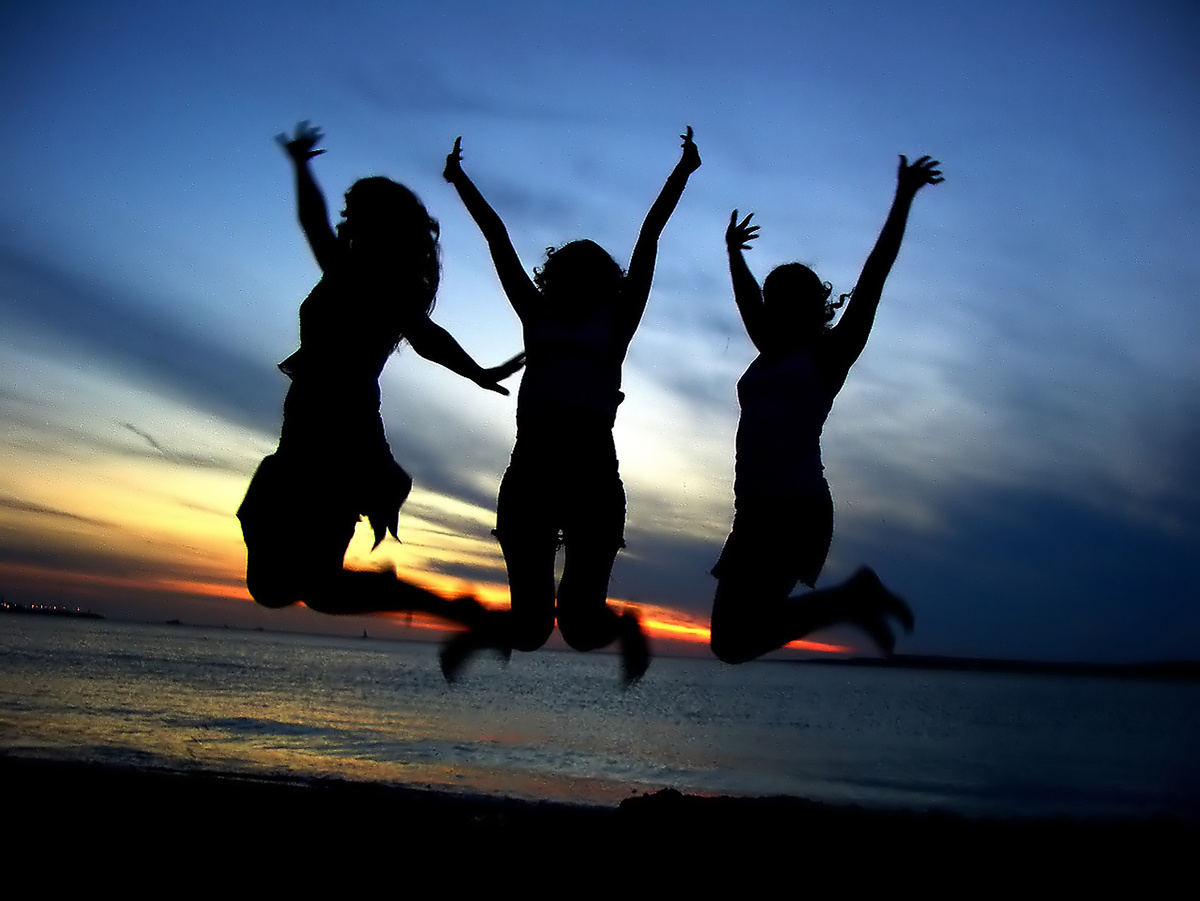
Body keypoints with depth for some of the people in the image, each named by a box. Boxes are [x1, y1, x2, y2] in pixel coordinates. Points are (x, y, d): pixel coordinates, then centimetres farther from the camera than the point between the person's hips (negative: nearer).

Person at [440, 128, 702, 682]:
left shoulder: (614, 325, 15)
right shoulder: (537, 319, 19)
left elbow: (649, 237, 16)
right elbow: (498, 241, 23)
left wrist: (682, 172, 20)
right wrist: (459, 180, 30)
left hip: (593, 473, -1)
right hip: (531, 467, 1)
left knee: (581, 626, -5)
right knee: (530, 628, 0)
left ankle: (624, 626, 30)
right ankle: (493, 632, 36)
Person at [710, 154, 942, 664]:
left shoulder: (829, 354, 4)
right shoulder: (770, 356, 21)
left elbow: (874, 275, 1)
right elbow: (746, 298, 37)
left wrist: (904, 197, 1)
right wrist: (733, 252, 49)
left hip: (798, 510, -8)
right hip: (757, 512, 8)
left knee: (733, 640, -16)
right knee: (734, 635, 6)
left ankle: (851, 598, 3)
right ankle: (851, 600, 17)